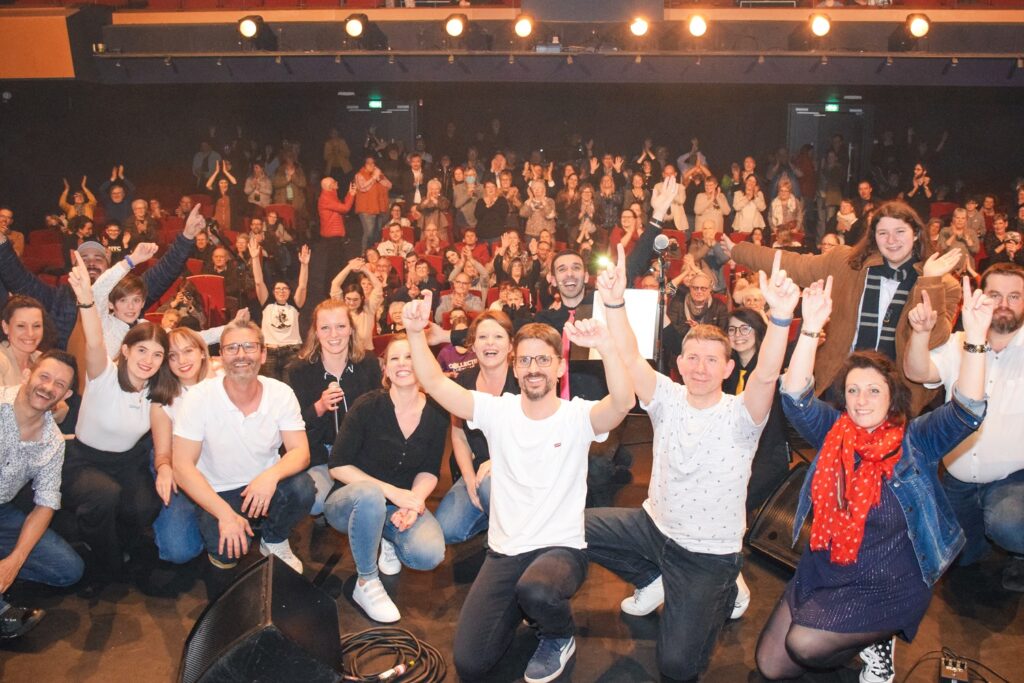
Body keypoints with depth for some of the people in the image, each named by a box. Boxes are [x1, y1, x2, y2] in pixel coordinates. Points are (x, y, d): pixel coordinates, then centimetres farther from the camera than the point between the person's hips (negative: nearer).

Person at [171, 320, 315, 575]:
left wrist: (272, 475, -37)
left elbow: (300, 451, -13)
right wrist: (225, 513, -26)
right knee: (226, 551, -27)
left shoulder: (281, 393, -10)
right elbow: (182, 464, -17)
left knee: (302, 489, -28)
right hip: (218, 493, -2)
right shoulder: (199, 398, -16)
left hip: (265, 484, 2)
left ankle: (274, 541, 4)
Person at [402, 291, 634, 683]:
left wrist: (605, 346, -45)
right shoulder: (498, 411, -1)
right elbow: (435, 383, -9)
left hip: (561, 548, -3)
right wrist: (416, 333, -25)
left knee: (536, 590, -39)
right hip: (504, 551, 3)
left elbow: (623, 403, -29)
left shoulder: (577, 416, -8)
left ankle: (560, 638, 0)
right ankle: (519, 607, 24)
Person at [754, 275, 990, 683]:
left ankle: (877, 640, 10)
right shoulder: (832, 431, -5)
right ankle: (856, 635, 29)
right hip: (821, 573, 4)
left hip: (887, 588, -4)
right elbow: (794, 397, -19)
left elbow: (966, 413, -27)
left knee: (802, 645, -20)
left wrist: (974, 339, -39)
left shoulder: (917, 441, -11)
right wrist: (811, 329, -31)